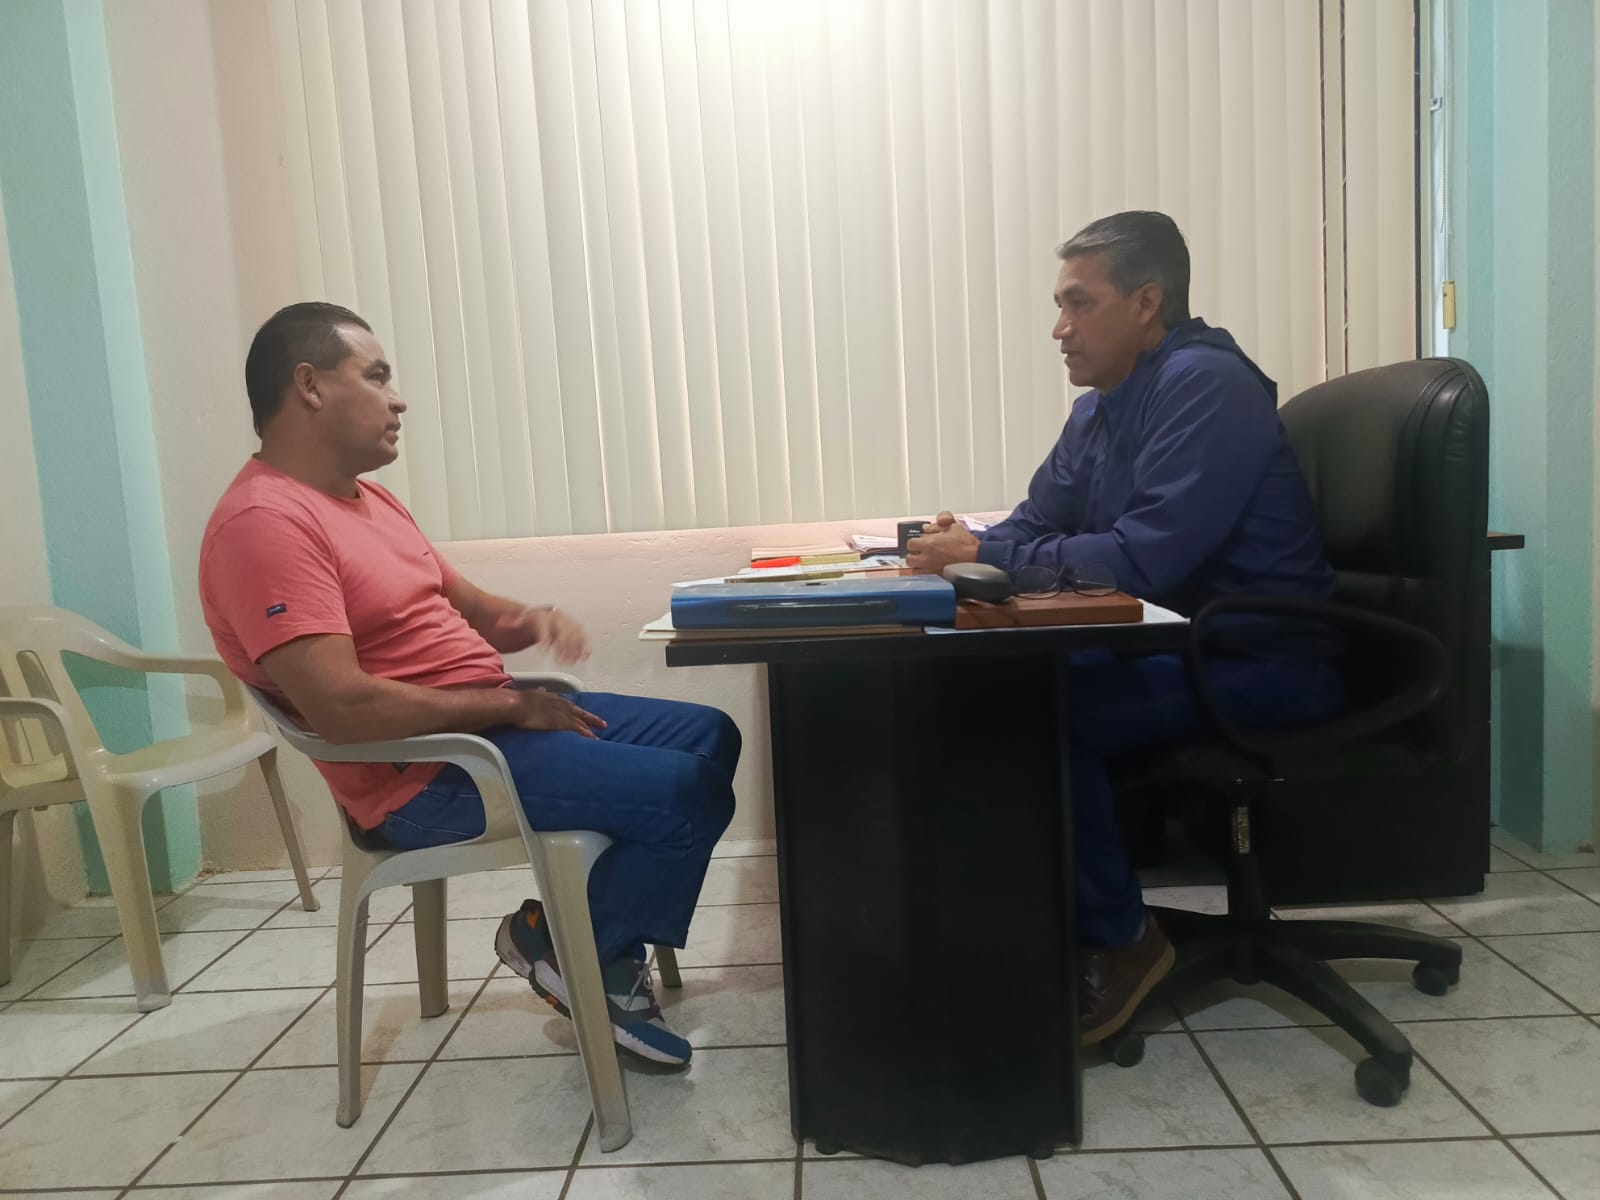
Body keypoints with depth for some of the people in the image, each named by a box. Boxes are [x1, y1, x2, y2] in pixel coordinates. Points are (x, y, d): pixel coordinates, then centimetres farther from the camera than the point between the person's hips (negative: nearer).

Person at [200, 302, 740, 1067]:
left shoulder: (366, 499, 14)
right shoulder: (265, 522, -18)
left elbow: (468, 610, 20)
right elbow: (342, 707, -28)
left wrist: (532, 621, -3)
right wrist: (508, 703, -18)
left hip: (486, 724, 10)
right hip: (428, 777, -10)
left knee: (710, 737, 10)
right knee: (686, 792, -22)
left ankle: (597, 941, 12)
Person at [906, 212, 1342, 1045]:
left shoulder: (1205, 385, -17)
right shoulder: (1100, 407, 11)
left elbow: (1145, 557, -28)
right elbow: (1036, 523, 12)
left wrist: (984, 556, -21)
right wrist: (964, 547, -10)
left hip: (1261, 661, -9)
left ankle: (1118, 939, -6)